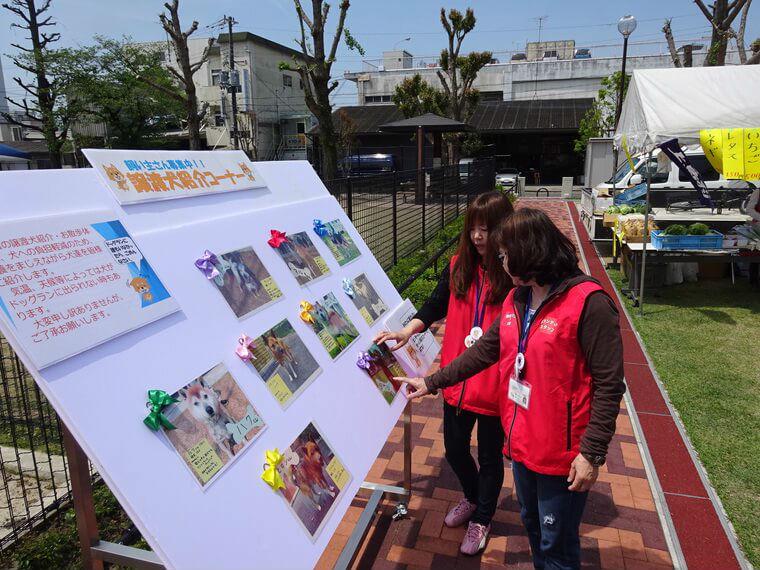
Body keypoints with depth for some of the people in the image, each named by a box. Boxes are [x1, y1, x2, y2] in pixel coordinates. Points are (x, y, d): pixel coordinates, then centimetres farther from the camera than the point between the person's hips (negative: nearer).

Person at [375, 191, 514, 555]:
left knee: (489, 454, 15)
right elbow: (435, 306, 7)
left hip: (496, 382, -4)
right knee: (454, 448, 19)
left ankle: (481, 519, 41)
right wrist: (407, 331, -7)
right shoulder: (458, 266, -1)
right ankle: (474, 498, 50)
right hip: (458, 378, 5)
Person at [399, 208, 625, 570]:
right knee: (532, 527, 25)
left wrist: (592, 452, -20)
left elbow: (609, 385, -19)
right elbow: (485, 350, 12)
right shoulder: (516, 299, 5)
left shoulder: (588, 302, -20)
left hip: (562, 451, -7)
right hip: (521, 441, 7)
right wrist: (432, 383, 12)